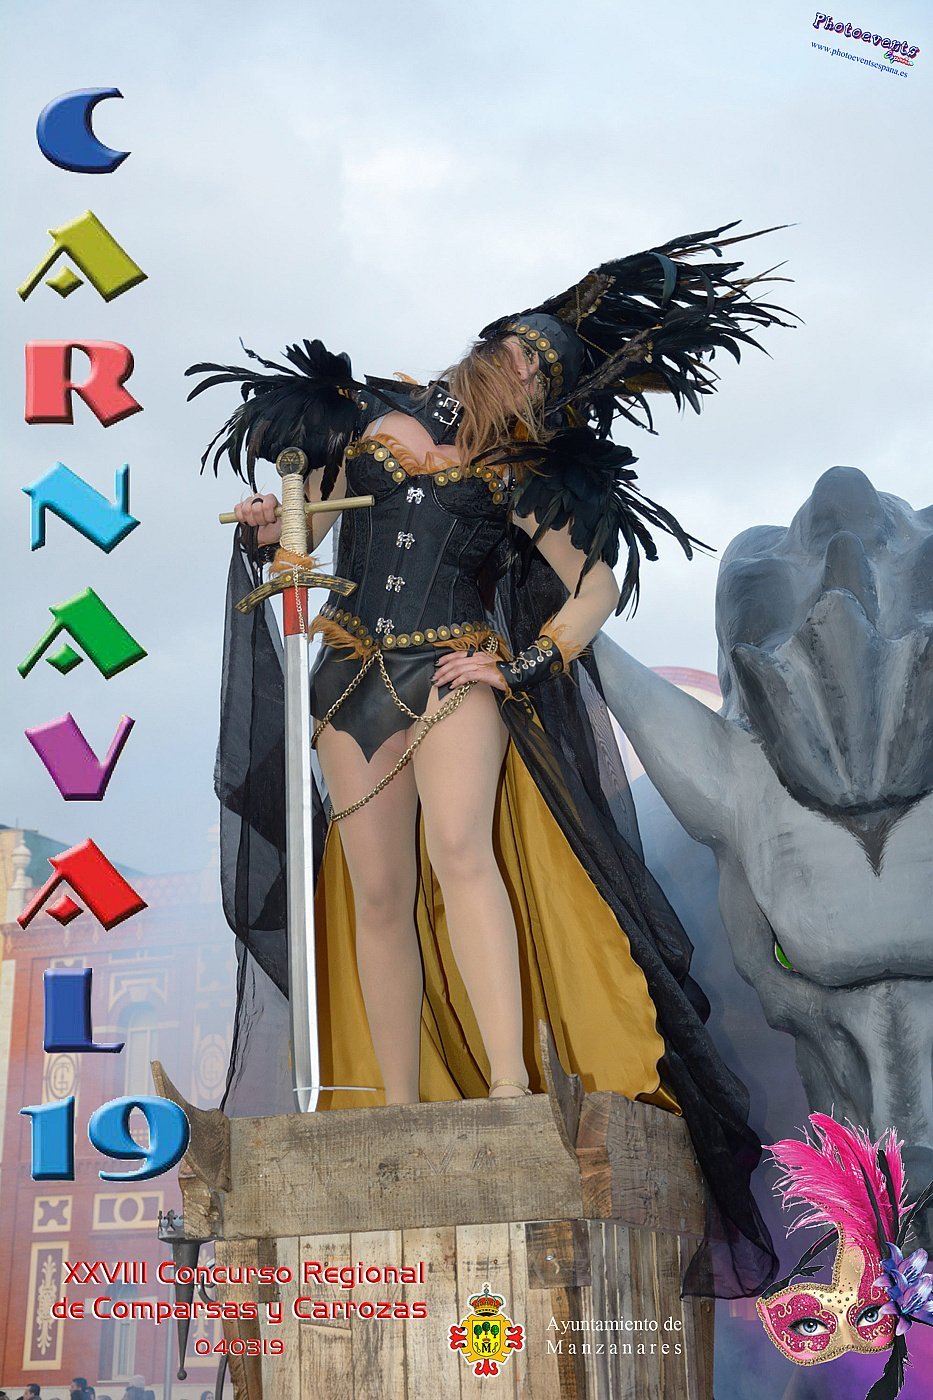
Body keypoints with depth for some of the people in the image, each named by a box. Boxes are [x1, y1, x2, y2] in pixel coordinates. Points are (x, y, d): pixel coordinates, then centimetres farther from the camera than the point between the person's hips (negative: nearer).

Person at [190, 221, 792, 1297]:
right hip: (355, 678, 3)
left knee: (460, 846, -29)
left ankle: (510, 1086, -34)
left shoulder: (514, 478, 6)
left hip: (458, 673, -3)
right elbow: (310, 530, 21)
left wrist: (516, 665, -4)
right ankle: (402, 1113, 2)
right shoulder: (376, 419, 13)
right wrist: (272, 525, -2)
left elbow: (599, 589, 7)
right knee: (379, 895, -2)